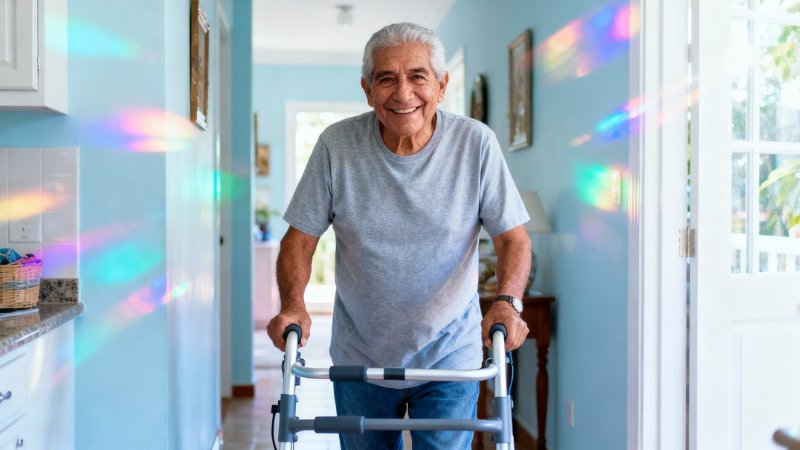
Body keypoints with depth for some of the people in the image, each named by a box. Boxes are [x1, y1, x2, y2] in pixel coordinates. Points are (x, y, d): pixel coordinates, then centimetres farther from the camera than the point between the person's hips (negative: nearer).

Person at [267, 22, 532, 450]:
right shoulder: (337, 144, -11)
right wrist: (293, 304, -23)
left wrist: (506, 302, -26)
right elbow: (300, 238, -5)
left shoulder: (476, 143, -12)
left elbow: (513, 237, -7)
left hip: (450, 357, -1)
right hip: (359, 359, 2)